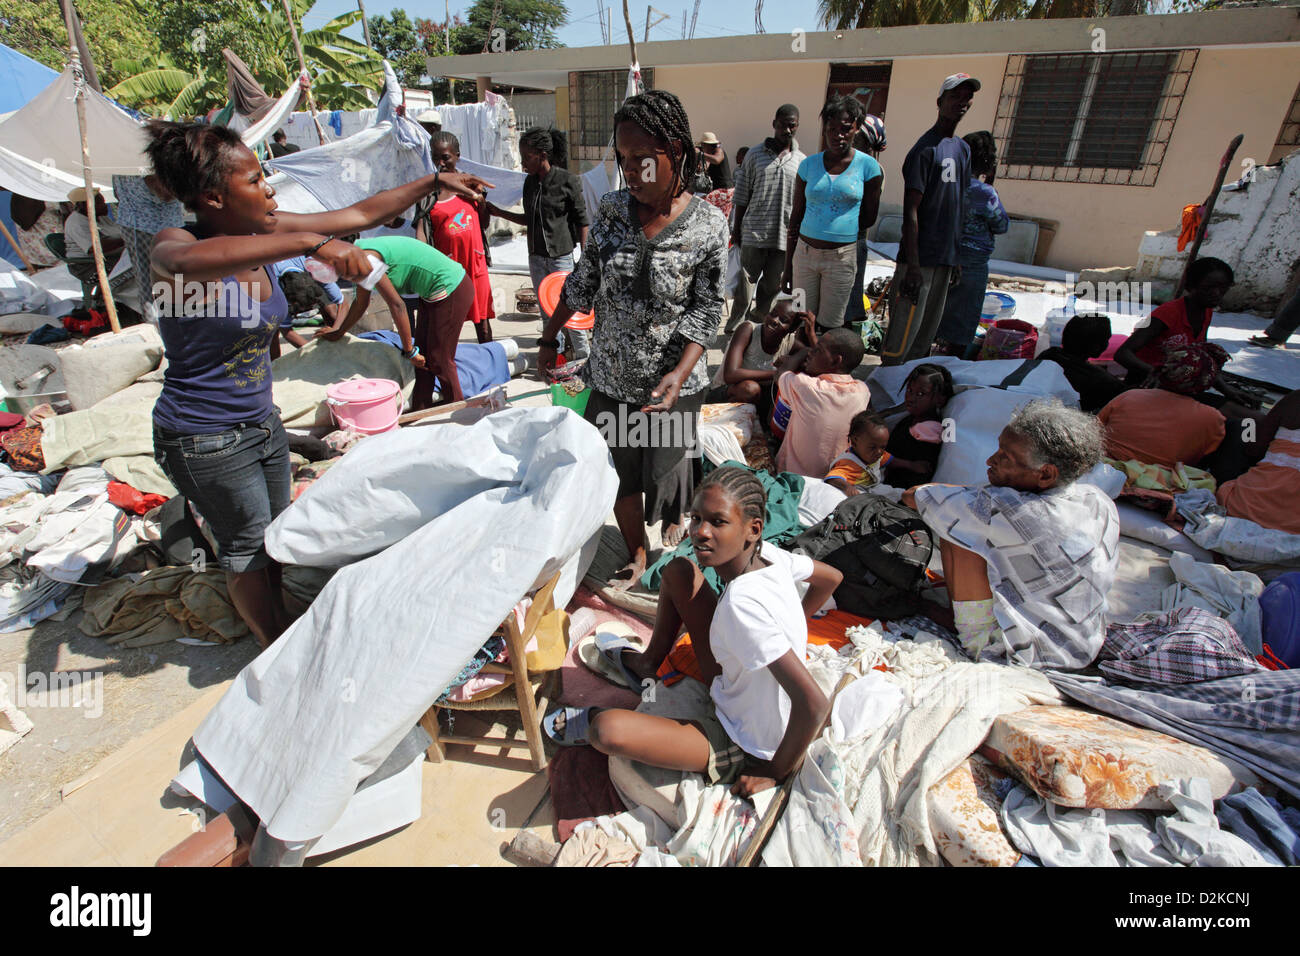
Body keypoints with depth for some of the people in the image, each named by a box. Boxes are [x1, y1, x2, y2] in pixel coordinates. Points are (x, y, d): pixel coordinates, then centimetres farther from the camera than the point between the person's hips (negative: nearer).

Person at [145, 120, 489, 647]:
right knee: (246, 543, 9)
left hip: (262, 422, 7)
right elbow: (190, 261, -48)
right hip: (205, 437, -7)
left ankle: (285, 624, 44)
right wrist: (312, 243, -52)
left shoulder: (262, 232, -3)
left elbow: (361, 214, 2)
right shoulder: (172, 246, -21)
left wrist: (435, 181, 5)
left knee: (276, 532, 21)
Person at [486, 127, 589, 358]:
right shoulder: (530, 182, 8)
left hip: (561, 255, -6)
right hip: (536, 257, 6)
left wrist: (584, 255, -8)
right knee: (547, 313, 10)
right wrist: (499, 212, 13)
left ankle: (583, 356, 13)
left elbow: (582, 222, -6)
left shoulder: (568, 181, -9)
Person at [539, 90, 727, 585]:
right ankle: (637, 555, 35)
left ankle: (675, 521, 48)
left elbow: (706, 312, -11)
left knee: (664, 470, 11)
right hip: (611, 377, 3)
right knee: (618, 472, 12)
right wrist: (549, 339, 12)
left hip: (674, 381, -3)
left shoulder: (709, 226, -11)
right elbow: (582, 282, 8)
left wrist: (678, 375, -24)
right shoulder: (612, 208, -1)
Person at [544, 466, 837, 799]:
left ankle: (591, 720, 11)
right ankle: (647, 665, 28)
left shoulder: (742, 603, -36)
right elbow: (831, 577, 5)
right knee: (678, 570, 5)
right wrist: (788, 629, 12)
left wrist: (776, 772, -19)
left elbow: (815, 704, -36)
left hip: (744, 747, -8)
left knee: (608, 730, -29)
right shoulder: (768, 554, -14)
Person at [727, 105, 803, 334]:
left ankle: (758, 320, 28)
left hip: (784, 235, 2)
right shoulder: (755, 155, 4)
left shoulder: (801, 161, 8)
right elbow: (741, 197, 5)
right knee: (746, 283, -2)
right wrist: (736, 229, 3)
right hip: (754, 232, -2)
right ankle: (734, 328, 9)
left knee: (773, 285, 9)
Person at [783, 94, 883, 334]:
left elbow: (868, 218, 6)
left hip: (842, 257, -2)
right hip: (805, 252, 2)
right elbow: (795, 217, 8)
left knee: (830, 326, 3)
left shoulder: (868, 166, 0)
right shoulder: (809, 164, 5)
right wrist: (788, 267, 5)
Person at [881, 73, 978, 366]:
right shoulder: (926, 149, -9)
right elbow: (911, 209, -16)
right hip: (920, 258, -8)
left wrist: (956, 256, 19)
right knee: (903, 333, -8)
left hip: (946, 258, 8)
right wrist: (912, 265, -22)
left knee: (927, 334, 13)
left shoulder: (962, 148, 16)